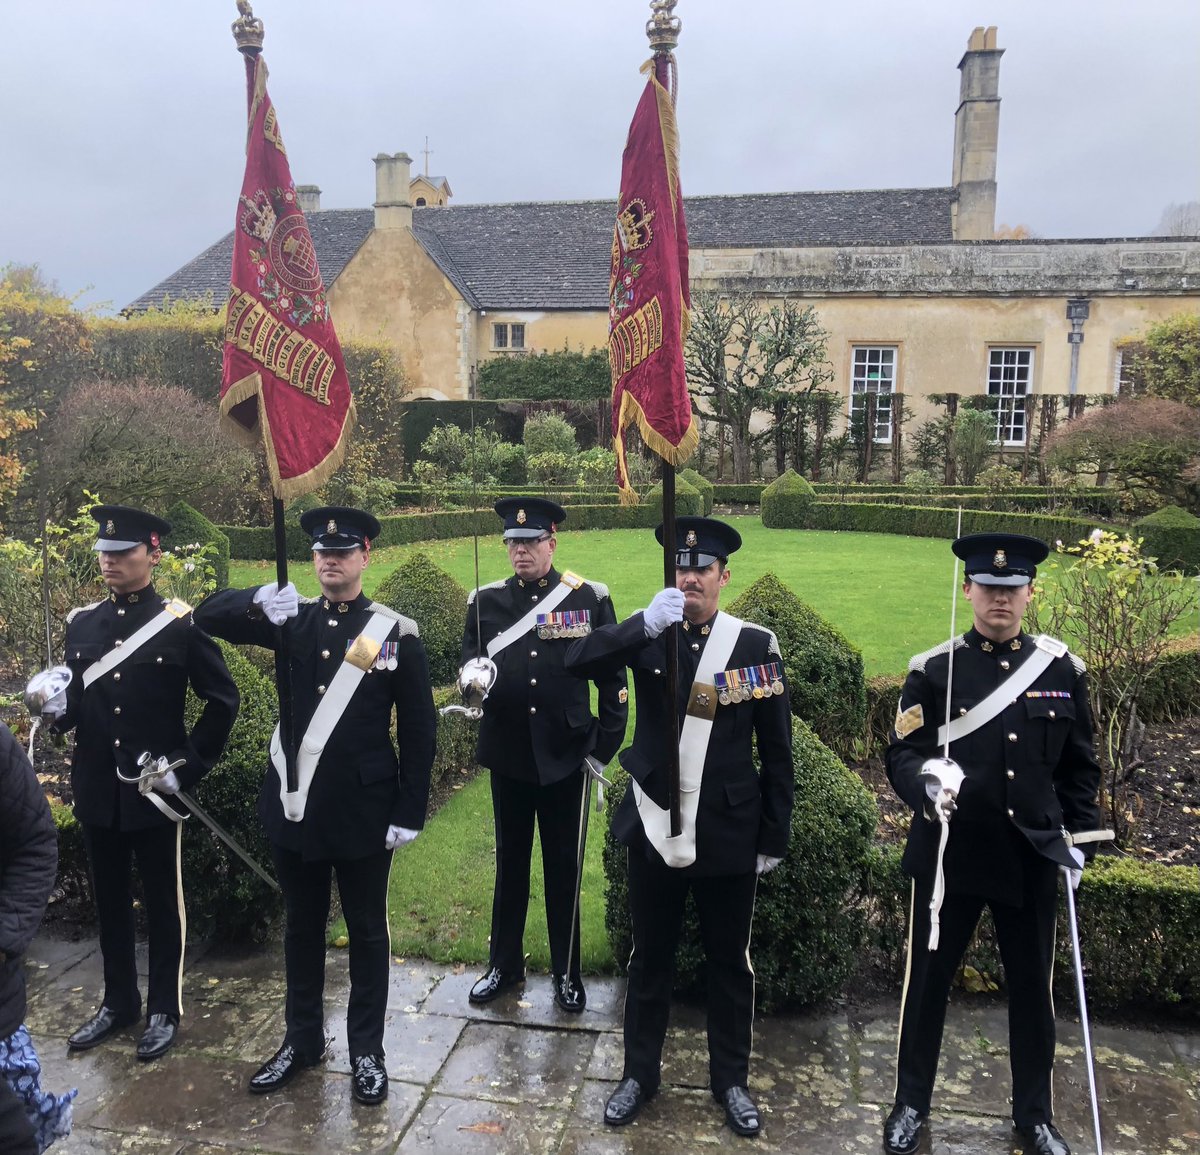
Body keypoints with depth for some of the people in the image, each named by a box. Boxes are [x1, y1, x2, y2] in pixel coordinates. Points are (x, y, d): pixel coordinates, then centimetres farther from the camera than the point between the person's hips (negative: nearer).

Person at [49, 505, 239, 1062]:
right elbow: (76, 703, 12)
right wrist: (57, 709, -10)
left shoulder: (181, 623, -9)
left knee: (163, 904, 9)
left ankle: (164, 1010, 25)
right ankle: (118, 1002, 35)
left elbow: (223, 700, -7)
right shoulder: (81, 623, 5)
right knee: (110, 901, 17)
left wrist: (188, 766, -10)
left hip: (156, 790, -4)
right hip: (96, 790, 5)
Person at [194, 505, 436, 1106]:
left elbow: (419, 728, -5)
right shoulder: (291, 620, 3)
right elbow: (209, 615, -3)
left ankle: (366, 1050, 28)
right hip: (295, 803, 3)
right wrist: (259, 601, -25)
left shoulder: (396, 632, -7)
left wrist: (409, 812, -8)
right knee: (302, 926, 18)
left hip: (363, 812, -3)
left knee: (366, 930, 12)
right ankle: (302, 1040, 36)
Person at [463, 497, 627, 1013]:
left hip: (566, 756, -1)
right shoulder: (486, 601, 1)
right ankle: (504, 964, 34)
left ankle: (567, 972, 29)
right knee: (510, 862, 16)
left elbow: (613, 678, -1)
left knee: (564, 868, 11)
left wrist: (604, 746, -4)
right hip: (508, 755, 2)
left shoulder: (590, 598, -4)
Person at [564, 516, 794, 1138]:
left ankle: (731, 1080, 36)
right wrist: (643, 625, -35)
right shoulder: (648, 634, -3)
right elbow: (577, 661, -21)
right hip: (654, 830, 1)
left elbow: (777, 752, -2)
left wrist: (774, 836, 0)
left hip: (728, 836, -1)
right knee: (649, 959, 17)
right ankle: (639, 1074, 36)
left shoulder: (756, 644, -7)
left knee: (729, 963, 16)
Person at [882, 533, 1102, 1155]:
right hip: (949, 853, -2)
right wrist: (926, 786, -30)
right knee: (927, 980, 10)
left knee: (1032, 987, 15)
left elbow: (1079, 765, 10)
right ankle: (911, 1103, 29)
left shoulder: (1063, 669, 3)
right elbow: (902, 755, -10)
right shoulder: (932, 669, -6)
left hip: (1031, 857, 2)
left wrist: (1080, 837, 5)